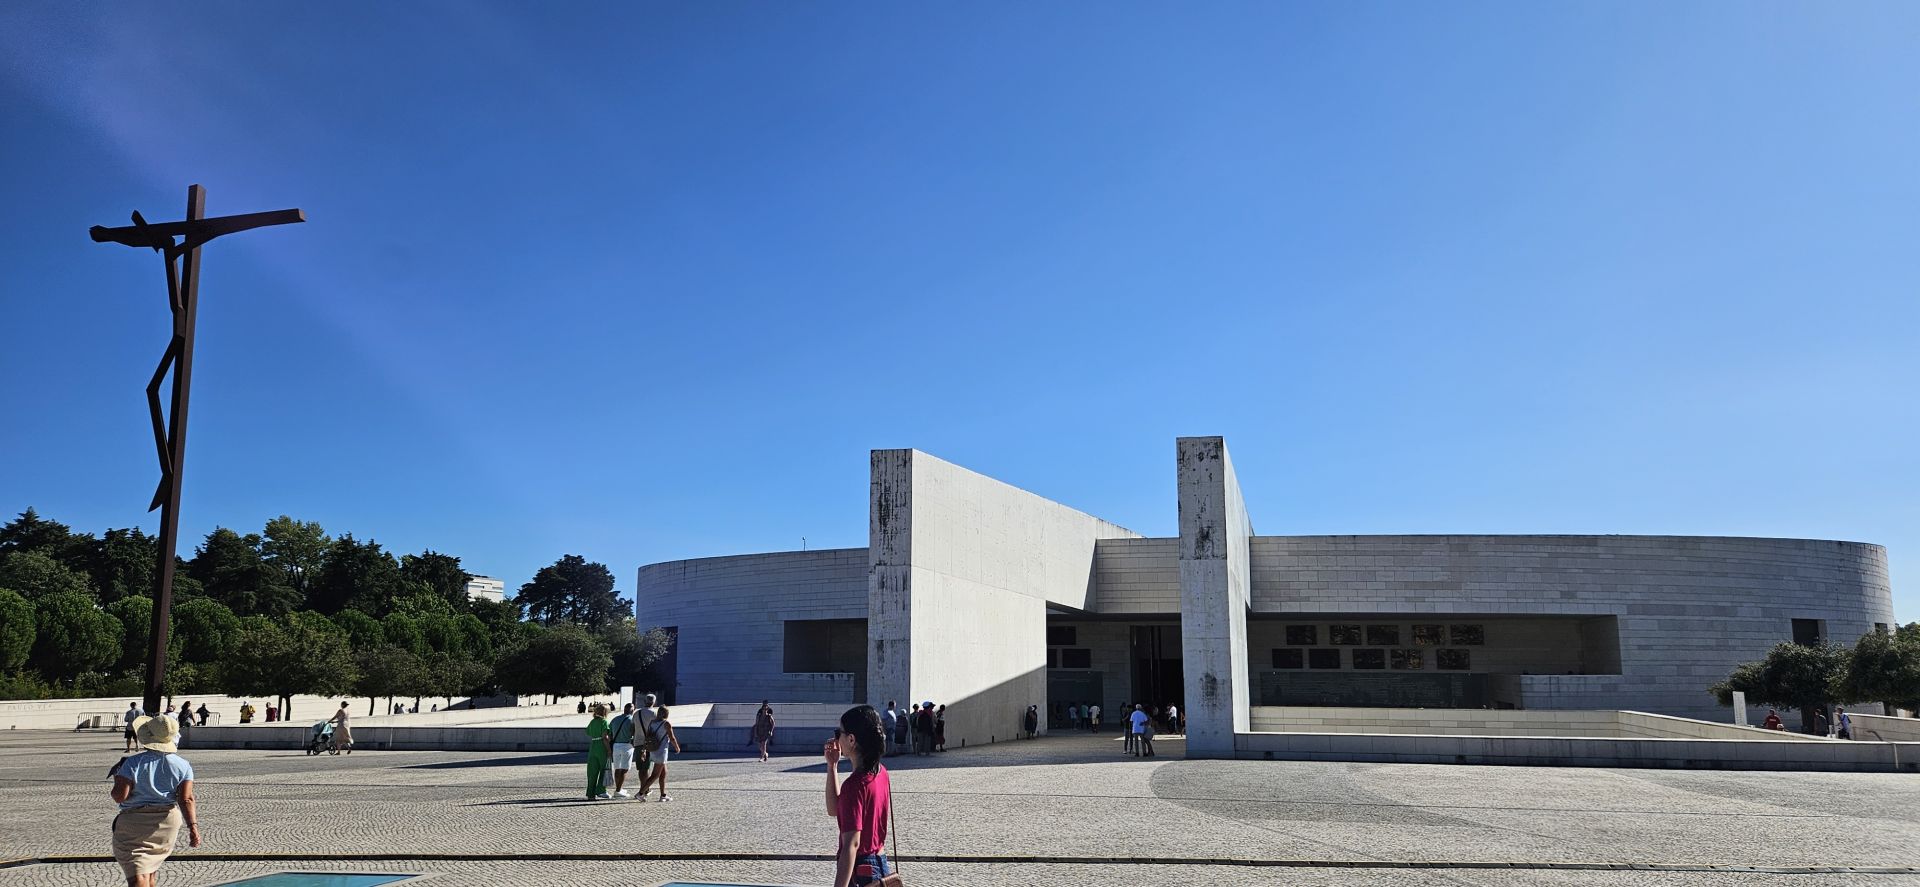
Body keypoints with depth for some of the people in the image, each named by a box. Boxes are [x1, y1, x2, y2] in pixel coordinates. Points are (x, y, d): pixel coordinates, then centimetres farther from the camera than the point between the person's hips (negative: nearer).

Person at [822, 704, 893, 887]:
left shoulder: (855, 784, -22)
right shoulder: (880, 772, 4)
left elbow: (851, 844, -26)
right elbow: (834, 810, 13)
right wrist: (832, 765, 6)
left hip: (859, 872, -9)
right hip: (880, 864, 9)